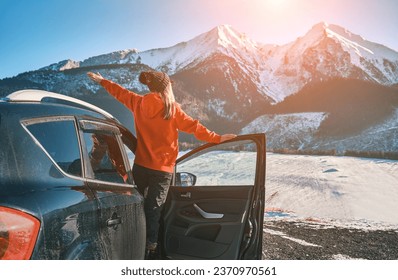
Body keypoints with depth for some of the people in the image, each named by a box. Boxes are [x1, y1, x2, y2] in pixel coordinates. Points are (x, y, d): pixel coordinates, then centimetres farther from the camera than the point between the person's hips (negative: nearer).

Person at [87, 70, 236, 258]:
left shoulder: (138, 103, 4)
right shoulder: (172, 108, -8)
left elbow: (120, 92, 19)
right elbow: (193, 127, -5)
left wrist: (102, 81, 37)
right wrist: (216, 138, 4)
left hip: (140, 165, 4)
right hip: (162, 169, -3)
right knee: (152, 211, 1)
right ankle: (149, 248, 5)